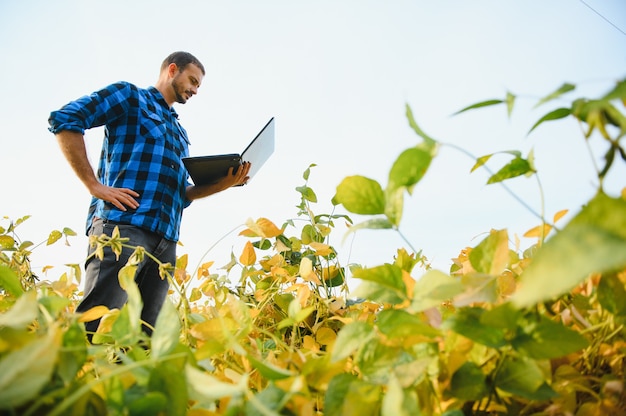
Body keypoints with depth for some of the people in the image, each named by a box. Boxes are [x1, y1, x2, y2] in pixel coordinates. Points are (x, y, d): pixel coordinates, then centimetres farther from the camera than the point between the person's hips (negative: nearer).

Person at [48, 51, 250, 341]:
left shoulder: (180, 133, 30)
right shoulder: (130, 96, 10)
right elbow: (64, 119, -3)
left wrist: (223, 184, 9)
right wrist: (94, 185, -10)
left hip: (165, 240, 7)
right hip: (122, 226, -7)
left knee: (144, 335, 2)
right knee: (97, 327, -15)